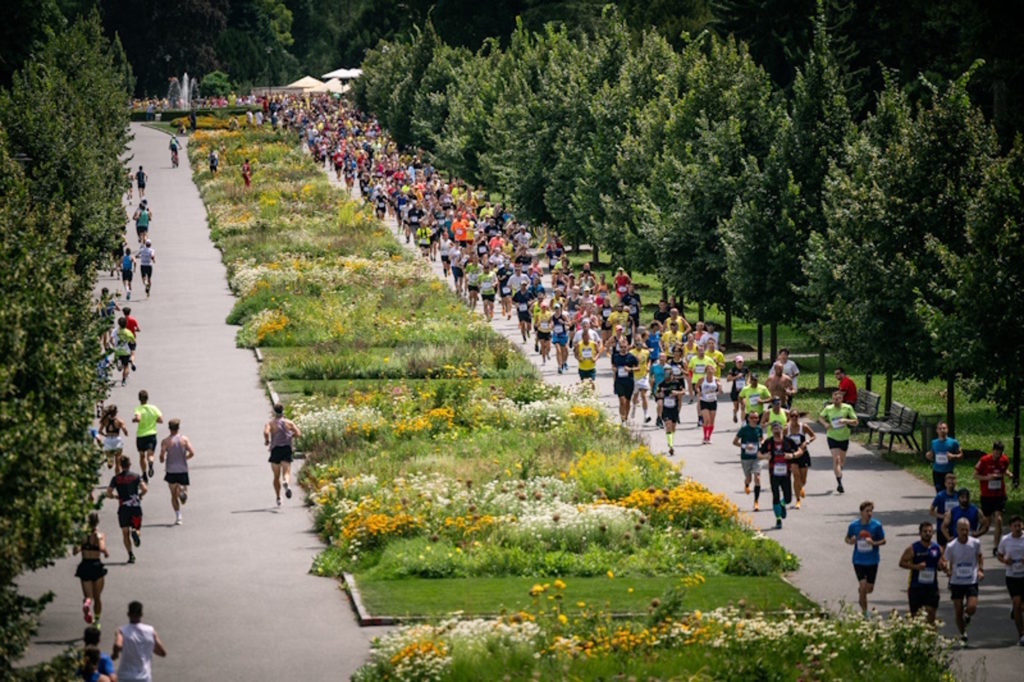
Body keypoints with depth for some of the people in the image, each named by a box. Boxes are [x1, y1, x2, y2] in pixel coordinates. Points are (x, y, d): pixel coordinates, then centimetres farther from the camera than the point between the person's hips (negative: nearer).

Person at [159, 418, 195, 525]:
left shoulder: (165, 441, -5)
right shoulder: (184, 439, -2)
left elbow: (162, 455, -14)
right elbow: (192, 453, -8)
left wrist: (162, 460, 9)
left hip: (171, 471, 0)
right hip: (183, 470, 0)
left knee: (174, 495, 9)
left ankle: (178, 517, -2)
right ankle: (183, 491, -23)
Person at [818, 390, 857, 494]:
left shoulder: (848, 408, -9)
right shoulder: (828, 409, -6)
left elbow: (855, 422, -7)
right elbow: (820, 417, 12)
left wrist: (846, 420, -25)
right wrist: (825, 423, -9)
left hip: (844, 437, 1)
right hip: (832, 437, -1)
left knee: (842, 461, 14)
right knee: (836, 459, -15)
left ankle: (839, 472, 45)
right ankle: (839, 483, -16)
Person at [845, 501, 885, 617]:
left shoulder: (876, 525, -8)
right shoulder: (854, 525, -5)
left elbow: (883, 541, -1)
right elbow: (847, 539, 9)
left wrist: (874, 543, -21)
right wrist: (850, 541, -15)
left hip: (872, 560, 1)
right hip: (859, 560, -1)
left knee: (869, 588, 8)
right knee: (863, 586, -11)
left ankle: (861, 597, 44)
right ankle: (864, 611, 3)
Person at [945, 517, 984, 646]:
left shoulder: (975, 543, -6)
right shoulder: (951, 546, -10)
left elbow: (980, 556, 14)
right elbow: (945, 561, 3)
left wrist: (980, 570, 1)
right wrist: (948, 571, -17)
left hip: (972, 581, 0)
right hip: (956, 582, 0)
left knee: (972, 608, -16)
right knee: (958, 612, 2)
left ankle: (967, 616, 22)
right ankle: (963, 635, 24)